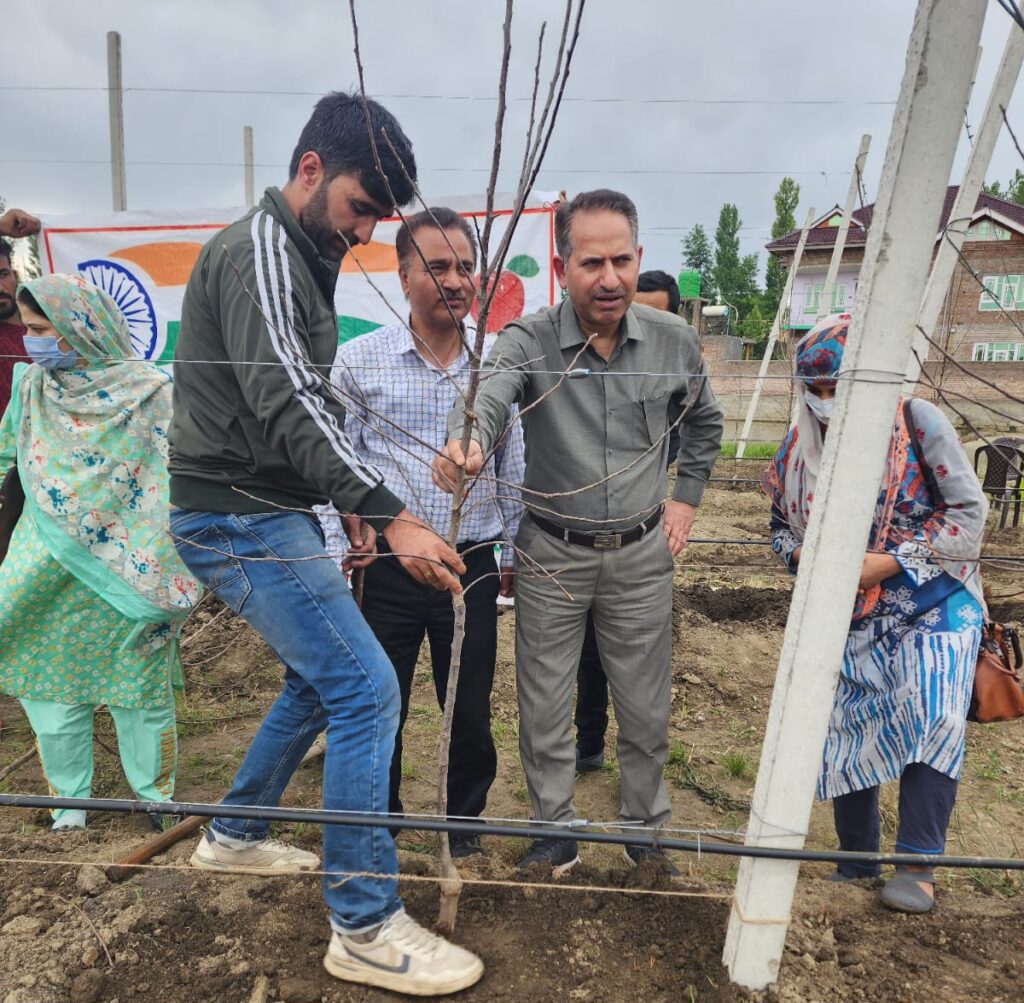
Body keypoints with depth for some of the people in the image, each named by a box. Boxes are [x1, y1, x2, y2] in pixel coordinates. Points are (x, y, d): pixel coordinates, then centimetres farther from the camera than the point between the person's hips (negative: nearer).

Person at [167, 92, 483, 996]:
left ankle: (236, 836, 38)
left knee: (323, 677, 19)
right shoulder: (258, 250, -14)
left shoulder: (301, 258, 17)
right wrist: (392, 515, -32)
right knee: (367, 690, -12)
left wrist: (347, 505, 14)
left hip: (273, 512, 10)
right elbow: (287, 404, -26)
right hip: (240, 520, -10)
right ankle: (366, 928, 2)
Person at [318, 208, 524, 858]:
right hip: (388, 566, -1)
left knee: (471, 708, 13)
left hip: (474, 566, 1)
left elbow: (513, 467, 9)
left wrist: (513, 549, 12)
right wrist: (336, 552, -4)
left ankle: (465, 819, 39)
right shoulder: (360, 360, -3)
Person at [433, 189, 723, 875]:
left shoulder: (674, 341, -4)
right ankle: (556, 830, 35)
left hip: (641, 554, 2)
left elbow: (706, 422, 15)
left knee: (646, 710, 16)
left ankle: (648, 825, 41)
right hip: (552, 555, -1)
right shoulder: (529, 341, -13)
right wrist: (467, 443, -57)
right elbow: (490, 394, -35)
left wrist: (685, 496, 7)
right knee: (545, 709, 11)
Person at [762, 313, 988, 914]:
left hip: (934, 604, -3)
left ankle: (919, 864, 0)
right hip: (849, 617, 4)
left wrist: (887, 562, -19)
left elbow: (969, 512, -12)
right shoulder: (800, 445, -1)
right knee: (846, 731, 5)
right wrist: (802, 555, -13)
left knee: (933, 717, -20)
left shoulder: (919, 423, -12)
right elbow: (782, 524, 11)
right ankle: (857, 862, 26)